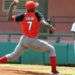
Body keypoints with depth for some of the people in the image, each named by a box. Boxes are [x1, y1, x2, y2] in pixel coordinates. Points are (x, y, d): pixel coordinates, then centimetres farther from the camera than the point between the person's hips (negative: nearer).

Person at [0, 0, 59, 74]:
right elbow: (43, 21, -22)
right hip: (33, 40, -4)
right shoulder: (37, 14, -4)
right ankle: (54, 70, 1)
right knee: (51, 49, 8)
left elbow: (10, 17, 5)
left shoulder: (23, 16, 3)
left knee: (14, 55, 20)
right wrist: (49, 26, -36)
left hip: (24, 40, 4)